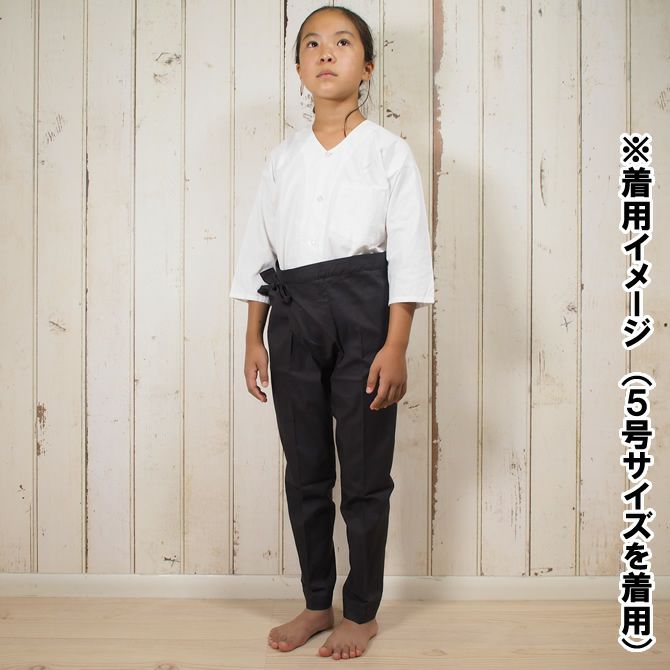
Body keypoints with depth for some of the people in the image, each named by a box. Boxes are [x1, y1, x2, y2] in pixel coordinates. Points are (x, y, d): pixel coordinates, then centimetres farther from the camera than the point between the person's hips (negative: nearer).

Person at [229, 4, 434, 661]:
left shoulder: (389, 152, 1)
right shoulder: (283, 156, 12)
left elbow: (408, 254, -4)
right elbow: (258, 249, 13)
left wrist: (395, 347, -12)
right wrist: (254, 338, 9)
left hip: (362, 314, -3)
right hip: (293, 317, 4)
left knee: (365, 472, 3)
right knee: (304, 469, 10)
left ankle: (361, 611, 21)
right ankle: (317, 603, 26)